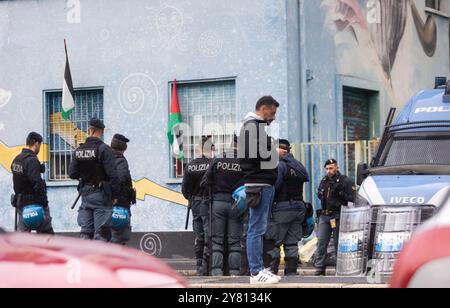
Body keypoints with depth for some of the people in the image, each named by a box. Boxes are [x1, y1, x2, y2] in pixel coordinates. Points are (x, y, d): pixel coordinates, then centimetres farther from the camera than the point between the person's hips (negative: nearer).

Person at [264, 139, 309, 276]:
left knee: (272, 242, -3)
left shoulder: (280, 165, -11)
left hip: (282, 208, -8)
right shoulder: (299, 166, 16)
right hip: (299, 207, 8)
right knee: (292, 243, 10)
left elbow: (273, 186, -18)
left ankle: (271, 270, -8)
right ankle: (291, 272, 8)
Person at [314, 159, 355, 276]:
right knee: (321, 242, -1)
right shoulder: (324, 181, 16)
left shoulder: (346, 181, -2)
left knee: (339, 243, -1)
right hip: (324, 216, 5)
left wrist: (340, 193, -19)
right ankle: (319, 268, 0)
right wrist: (321, 194, 4)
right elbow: (319, 195, 27)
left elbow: (351, 198, -8)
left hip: (338, 216, -5)